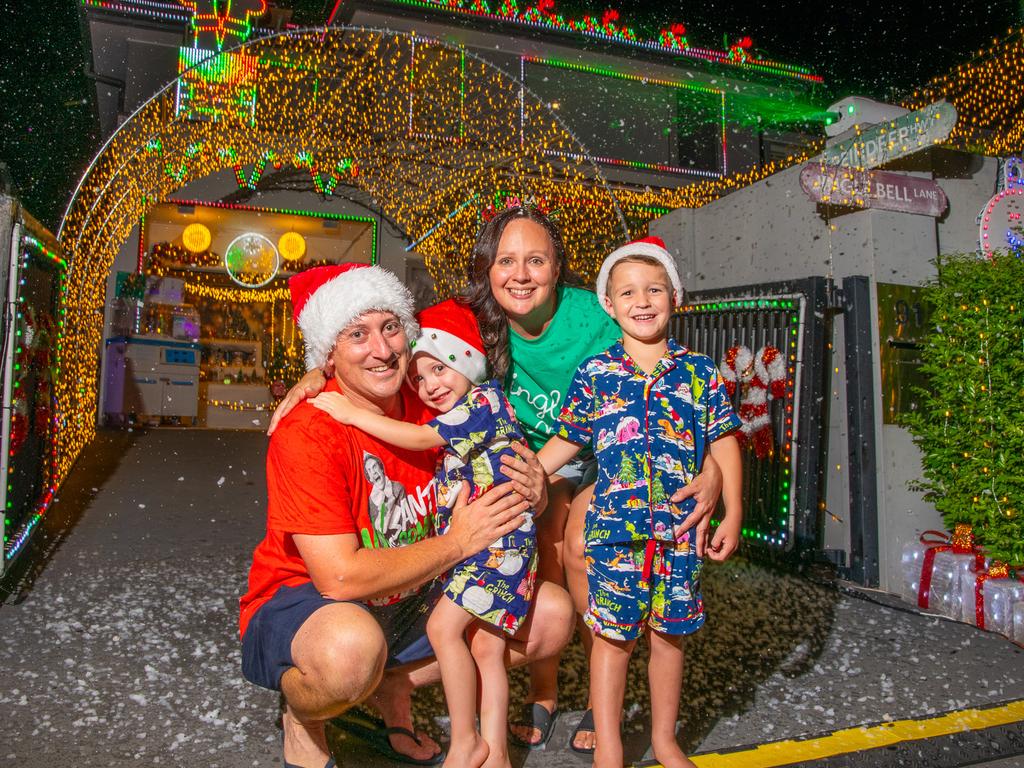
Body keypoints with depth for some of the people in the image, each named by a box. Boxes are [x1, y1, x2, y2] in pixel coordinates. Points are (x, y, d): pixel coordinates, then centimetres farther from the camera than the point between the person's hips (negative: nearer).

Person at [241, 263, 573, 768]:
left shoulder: (432, 412, -7)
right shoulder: (307, 433, -24)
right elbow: (339, 578, -27)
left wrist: (530, 493, -21)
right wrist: (456, 542, -24)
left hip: (404, 602, 6)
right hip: (299, 606, -5)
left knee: (551, 614, -1)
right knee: (353, 644, -40)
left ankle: (392, 683, 11)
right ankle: (302, 721, -2)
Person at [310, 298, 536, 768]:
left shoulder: (484, 399, -11)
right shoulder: (461, 417, 16)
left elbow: (420, 439, -15)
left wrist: (353, 413, -10)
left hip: (501, 540, -9)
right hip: (471, 545, 10)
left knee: (443, 625, -13)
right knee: (486, 648, 10)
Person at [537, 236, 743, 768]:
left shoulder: (700, 373, 2)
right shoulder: (594, 374, 0)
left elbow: (723, 443, 6)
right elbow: (567, 439, 8)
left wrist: (732, 514, 2)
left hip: (679, 529, 1)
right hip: (614, 527, -1)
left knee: (668, 634, 15)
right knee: (612, 634, 8)